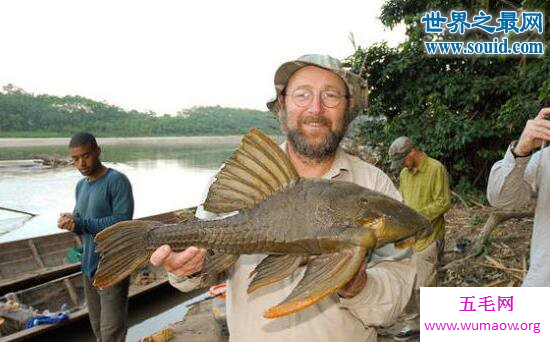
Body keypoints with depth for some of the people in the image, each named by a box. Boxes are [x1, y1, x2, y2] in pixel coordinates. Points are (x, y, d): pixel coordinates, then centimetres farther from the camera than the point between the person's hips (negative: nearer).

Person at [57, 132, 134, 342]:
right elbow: (81, 222, 14)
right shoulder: (81, 186, 12)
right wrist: (69, 223, -9)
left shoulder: (117, 181, -14)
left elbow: (122, 222, -22)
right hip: (89, 265, 8)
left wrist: (79, 223, -19)